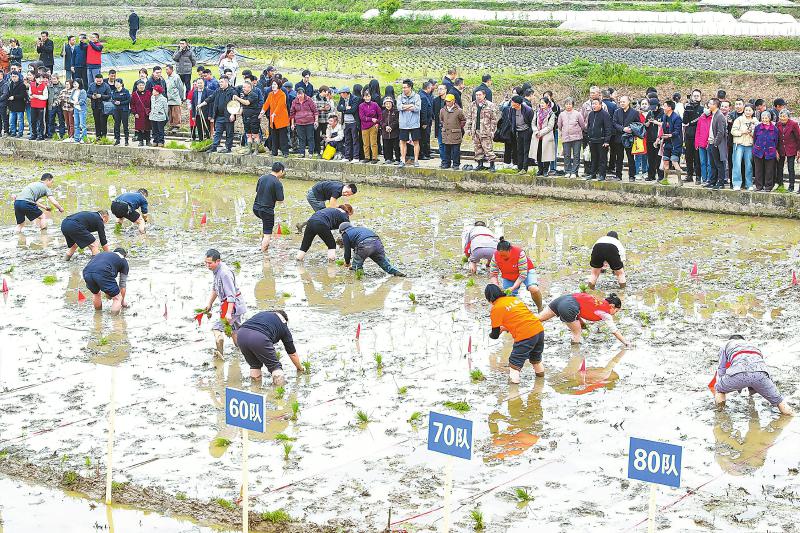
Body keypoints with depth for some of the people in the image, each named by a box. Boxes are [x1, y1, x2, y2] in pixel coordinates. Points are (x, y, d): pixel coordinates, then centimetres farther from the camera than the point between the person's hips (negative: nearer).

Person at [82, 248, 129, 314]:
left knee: (96, 293, 34)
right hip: (102, 274, -5)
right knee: (117, 298, 14)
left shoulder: (102, 253, 40)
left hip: (87, 272, 5)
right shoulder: (123, 261, 27)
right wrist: (122, 302, 46)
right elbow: (123, 285, 31)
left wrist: (107, 292, 65)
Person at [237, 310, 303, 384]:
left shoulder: (262, 313, 38)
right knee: (275, 366, 14)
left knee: (254, 365, 25)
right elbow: (292, 353, 33)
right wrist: (300, 369, 49)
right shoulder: (283, 325, 27)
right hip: (259, 338, -5)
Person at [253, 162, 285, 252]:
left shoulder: (262, 178, 5)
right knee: (267, 234, 1)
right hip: (267, 210, -7)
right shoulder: (277, 183, -15)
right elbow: (280, 200, -12)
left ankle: (264, 242, 35)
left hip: (256, 208, 7)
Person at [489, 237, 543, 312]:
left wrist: (513, 288, -39)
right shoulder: (495, 255, -24)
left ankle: (540, 309, -7)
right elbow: (493, 274, -18)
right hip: (508, 277, 4)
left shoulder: (519, 253, -35)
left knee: (534, 289, -30)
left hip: (525, 271, -4)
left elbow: (523, 274, -31)